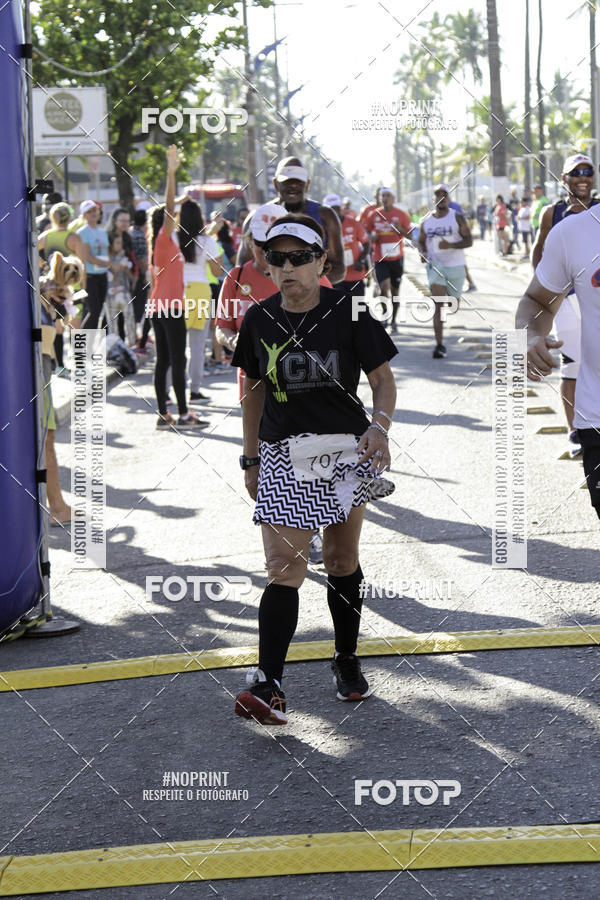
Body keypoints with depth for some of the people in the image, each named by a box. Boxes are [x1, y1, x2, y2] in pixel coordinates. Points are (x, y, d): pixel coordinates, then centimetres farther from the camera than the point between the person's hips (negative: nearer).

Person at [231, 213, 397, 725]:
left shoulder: (348, 313, -5)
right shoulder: (259, 320, 3)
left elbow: (383, 379, -1)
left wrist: (380, 426, -20)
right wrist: (251, 458, 14)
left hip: (345, 451, 0)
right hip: (283, 456, 1)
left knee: (342, 562, 11)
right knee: (285, 568, -11)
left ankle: (347, 660, 31)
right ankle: (268, 684, -15)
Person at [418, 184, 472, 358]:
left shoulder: (457, 218, -3)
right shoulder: (426, 221, 4)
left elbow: (469, 240, -6)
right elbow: (421, 241, 17)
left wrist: (451, 245, -23)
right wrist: (423, 252, -6)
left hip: (455, 265, 0)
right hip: (435, 265, 0)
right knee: (438, 305, -12)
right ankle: (439, 345, -15)